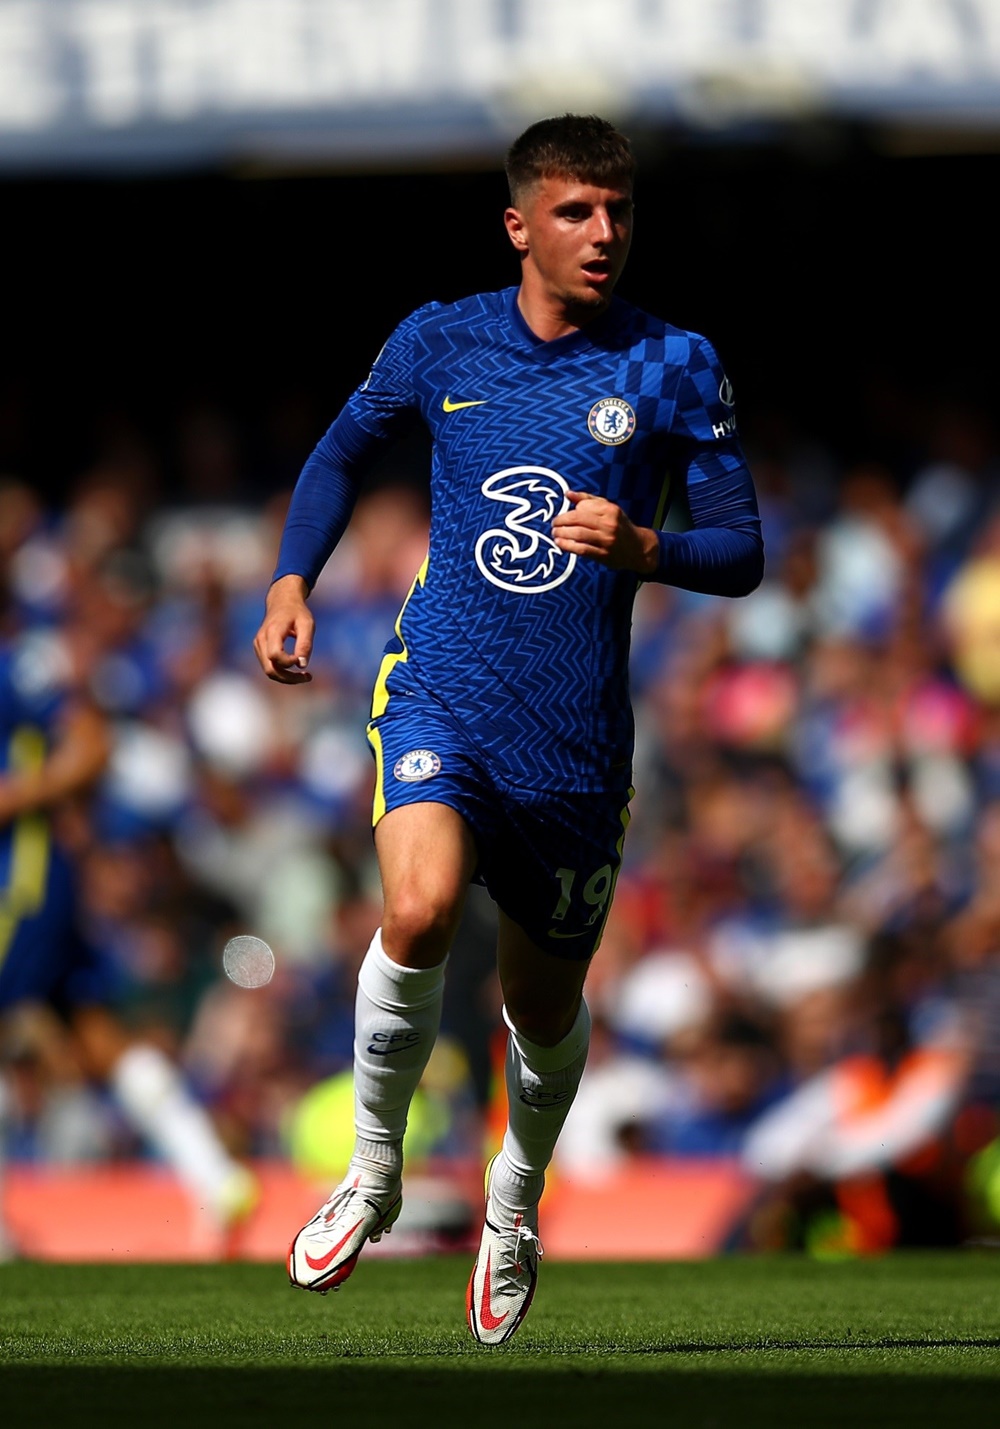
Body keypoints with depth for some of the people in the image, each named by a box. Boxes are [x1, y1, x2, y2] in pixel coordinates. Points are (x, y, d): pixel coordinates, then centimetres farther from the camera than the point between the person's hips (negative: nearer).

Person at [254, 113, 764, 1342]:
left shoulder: (674, 368, -2)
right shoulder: (440, 343, 3)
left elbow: (742, 552, 0)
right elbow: (342, 453, 21)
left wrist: (641, 547, -20)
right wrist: (291, 582, 7)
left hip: (576, 737, 1)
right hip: (441, 698, 0)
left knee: (546, 1006, 11)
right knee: (419, 914, -28)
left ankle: (514, 1200, 44)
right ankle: (374, 1170, -4)